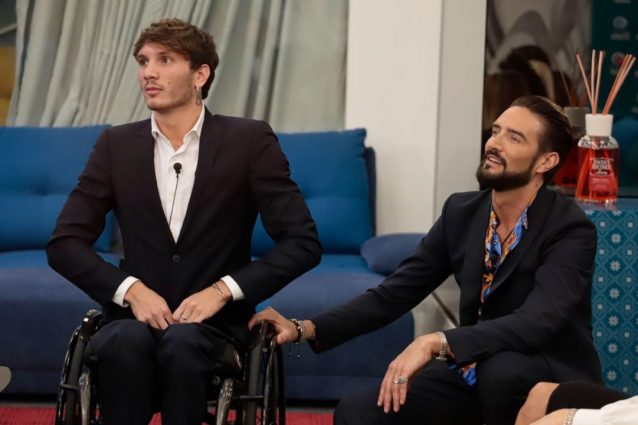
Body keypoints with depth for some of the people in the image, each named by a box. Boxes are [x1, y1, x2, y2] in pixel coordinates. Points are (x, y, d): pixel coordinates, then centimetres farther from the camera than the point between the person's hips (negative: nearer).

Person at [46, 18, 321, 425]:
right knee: (126, 343, -34)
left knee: (181, 343, -36)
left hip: (215, 322, -2)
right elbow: (64, 243, 5)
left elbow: (303, 242, -4)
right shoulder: (117, 144, 7)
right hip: (138, 314, 2)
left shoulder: (249, 140, 0)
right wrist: (130, 289, -11)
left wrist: (223, 290, -14)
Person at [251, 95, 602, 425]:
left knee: (501, 368, -39)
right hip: (475, 372, 5)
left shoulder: (570, 229, -19)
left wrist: (436, 343, -43)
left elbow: (537, 323, -34)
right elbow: (396, 292, 0)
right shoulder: (462, 212, 0)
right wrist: (307, 328, -12)